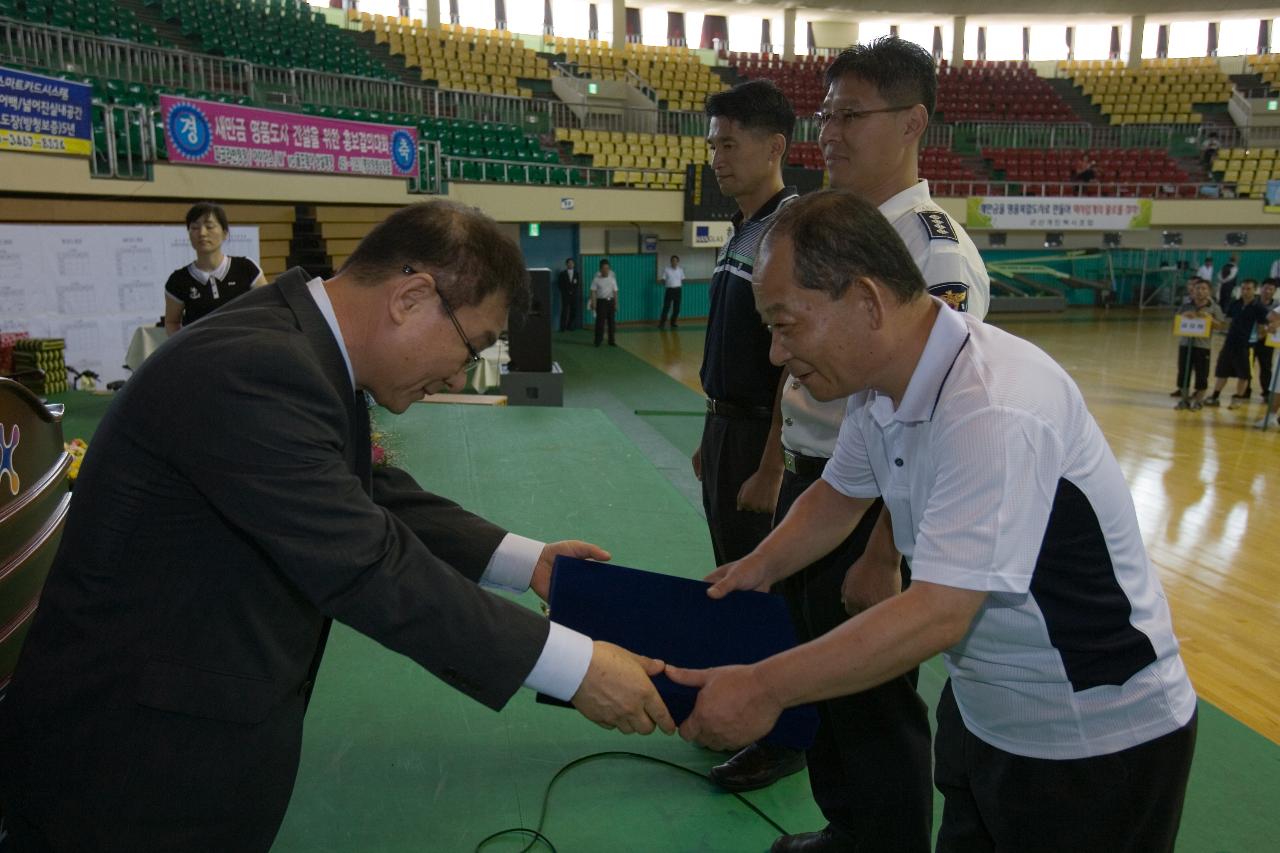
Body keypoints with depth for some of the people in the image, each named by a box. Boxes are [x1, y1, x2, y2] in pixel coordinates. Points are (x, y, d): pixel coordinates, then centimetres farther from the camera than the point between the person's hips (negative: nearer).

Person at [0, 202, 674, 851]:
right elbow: (367, 568, -29)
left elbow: (374, 500, 8)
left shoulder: (299, 344, 0)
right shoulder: (251, 369, -29)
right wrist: (576, 668, -24)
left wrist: (527, 561, 4)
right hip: (136, 758, -9)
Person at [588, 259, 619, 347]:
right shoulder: (596, 279, -1)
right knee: (600, 322, -4)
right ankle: (598, 341, 3)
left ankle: (612, 341, 12)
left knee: (612, 322, 5)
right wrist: (593, 303, -13)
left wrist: (616, 303, 4)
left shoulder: (612, 279, 8)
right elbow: (593, 292, -5)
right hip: (601, 301, -3)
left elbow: (615, 292, 8)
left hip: (610, 301, 3)